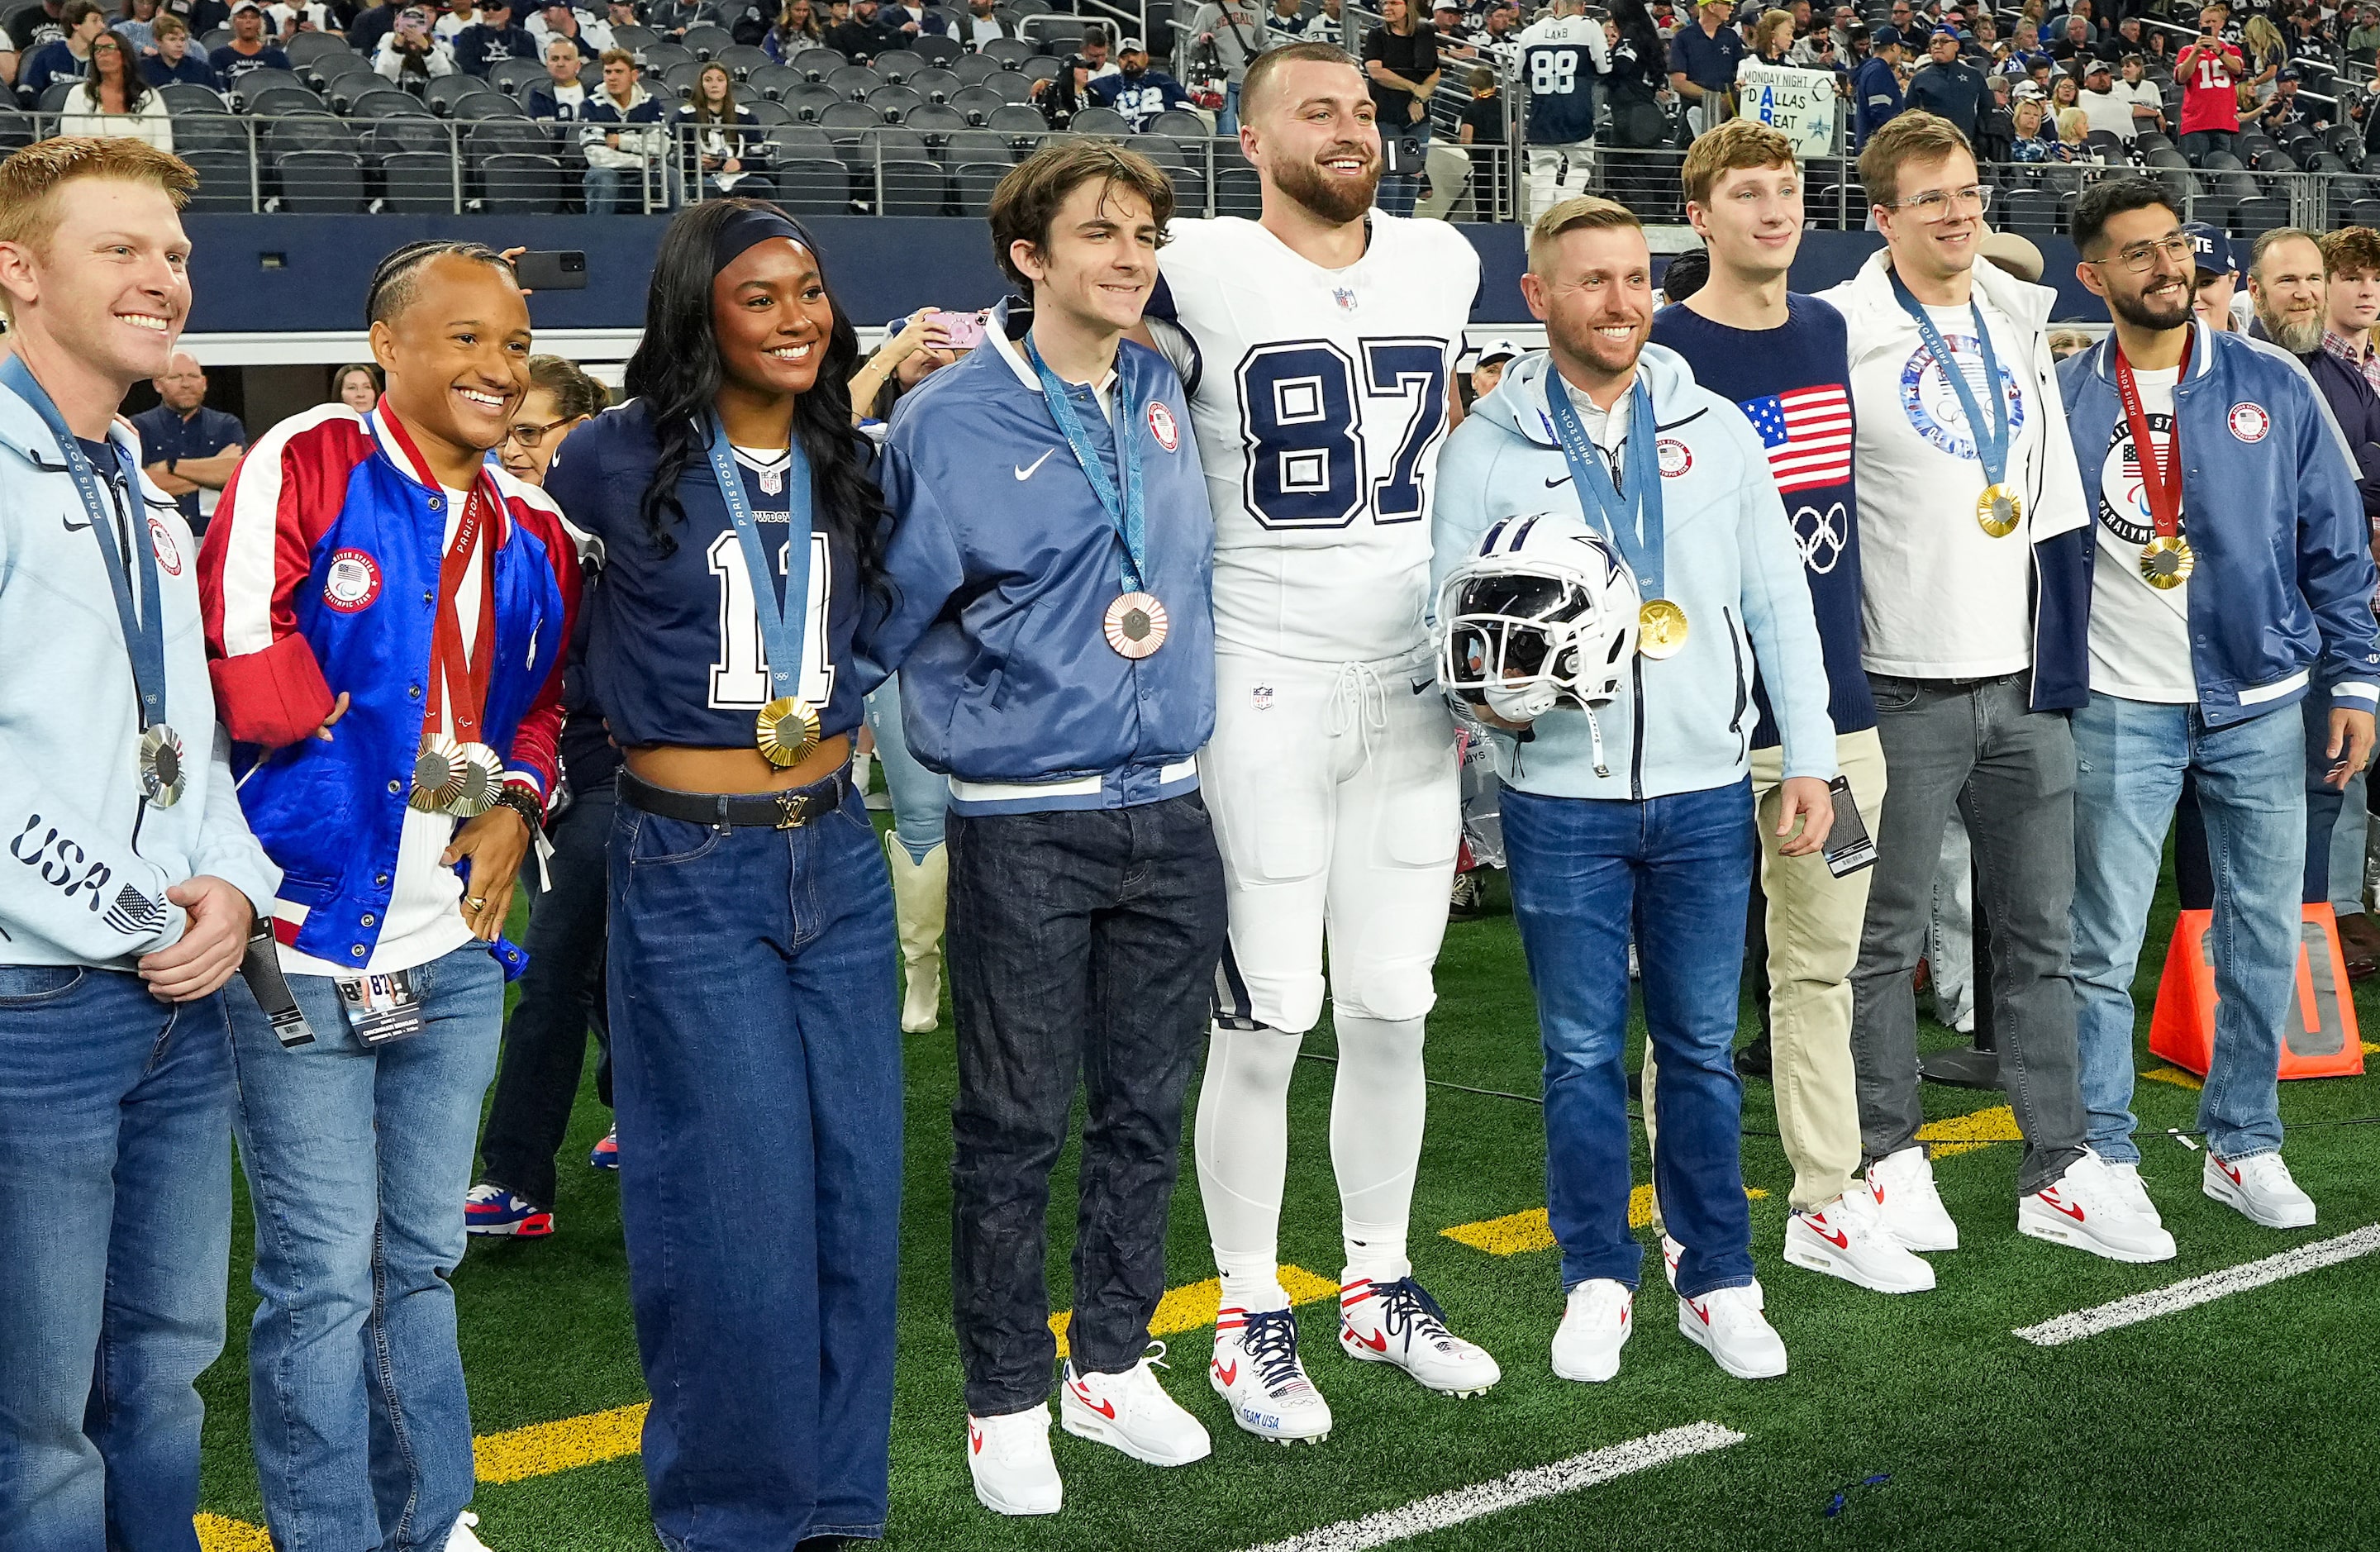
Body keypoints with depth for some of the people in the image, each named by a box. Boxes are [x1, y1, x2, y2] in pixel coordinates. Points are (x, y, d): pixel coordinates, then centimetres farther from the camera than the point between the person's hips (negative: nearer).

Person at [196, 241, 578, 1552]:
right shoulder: (303, 465, -9)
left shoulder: (533, 535, 11)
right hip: (303, 942, -6)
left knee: (421, 1259, 17)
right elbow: (236, 661, -16)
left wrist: (515, 803, 1)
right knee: (321, 1277, 0)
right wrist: (395, 745, -10)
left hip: (452, 950, 6)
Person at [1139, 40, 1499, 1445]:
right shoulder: (1200, 275, -7)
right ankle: (1251, 1317, 13)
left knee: (1393, 1011, 11)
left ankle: (1380, 1285, 27)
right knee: (1265, 1020, -1)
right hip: (1263, 684, -4)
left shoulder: (1444, 265, 9)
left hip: (1412, 684, 5)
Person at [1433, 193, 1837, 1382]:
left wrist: (1810, 758, 5)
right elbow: (1453, 612, 1)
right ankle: (1598, 1283, 20)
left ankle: (1719, 1284, 20)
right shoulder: (1488, 444, 1)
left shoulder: (1716, 429, 7)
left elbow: (1777, 601, 9)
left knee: (1702, 1047, 8)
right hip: (1561, 802, -1)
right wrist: (1493, 690, -21)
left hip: (1704, 795, 2)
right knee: (1582, 1050, 6)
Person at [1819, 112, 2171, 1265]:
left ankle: (2058, 1169, 17)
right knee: (1889, 934, 3)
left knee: (2038, 931, 9)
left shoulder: (2019, 326, 11)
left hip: (2023, 688, 5)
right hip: (1904, 685, -5)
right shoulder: (1839, 335, -7)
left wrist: (2063, 667, 8)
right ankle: (1890, 1159, 16)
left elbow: (2056, 510, 15)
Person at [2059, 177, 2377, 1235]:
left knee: (2264, 938, 7)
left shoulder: (2271, 391, 4)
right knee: (2103, 947, -1)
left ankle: (2244, 1146, 21)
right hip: (2119, 710, -2)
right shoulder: (2064, 402, 1)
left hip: (2262, 702, 2)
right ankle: (2103, 1152, 11)